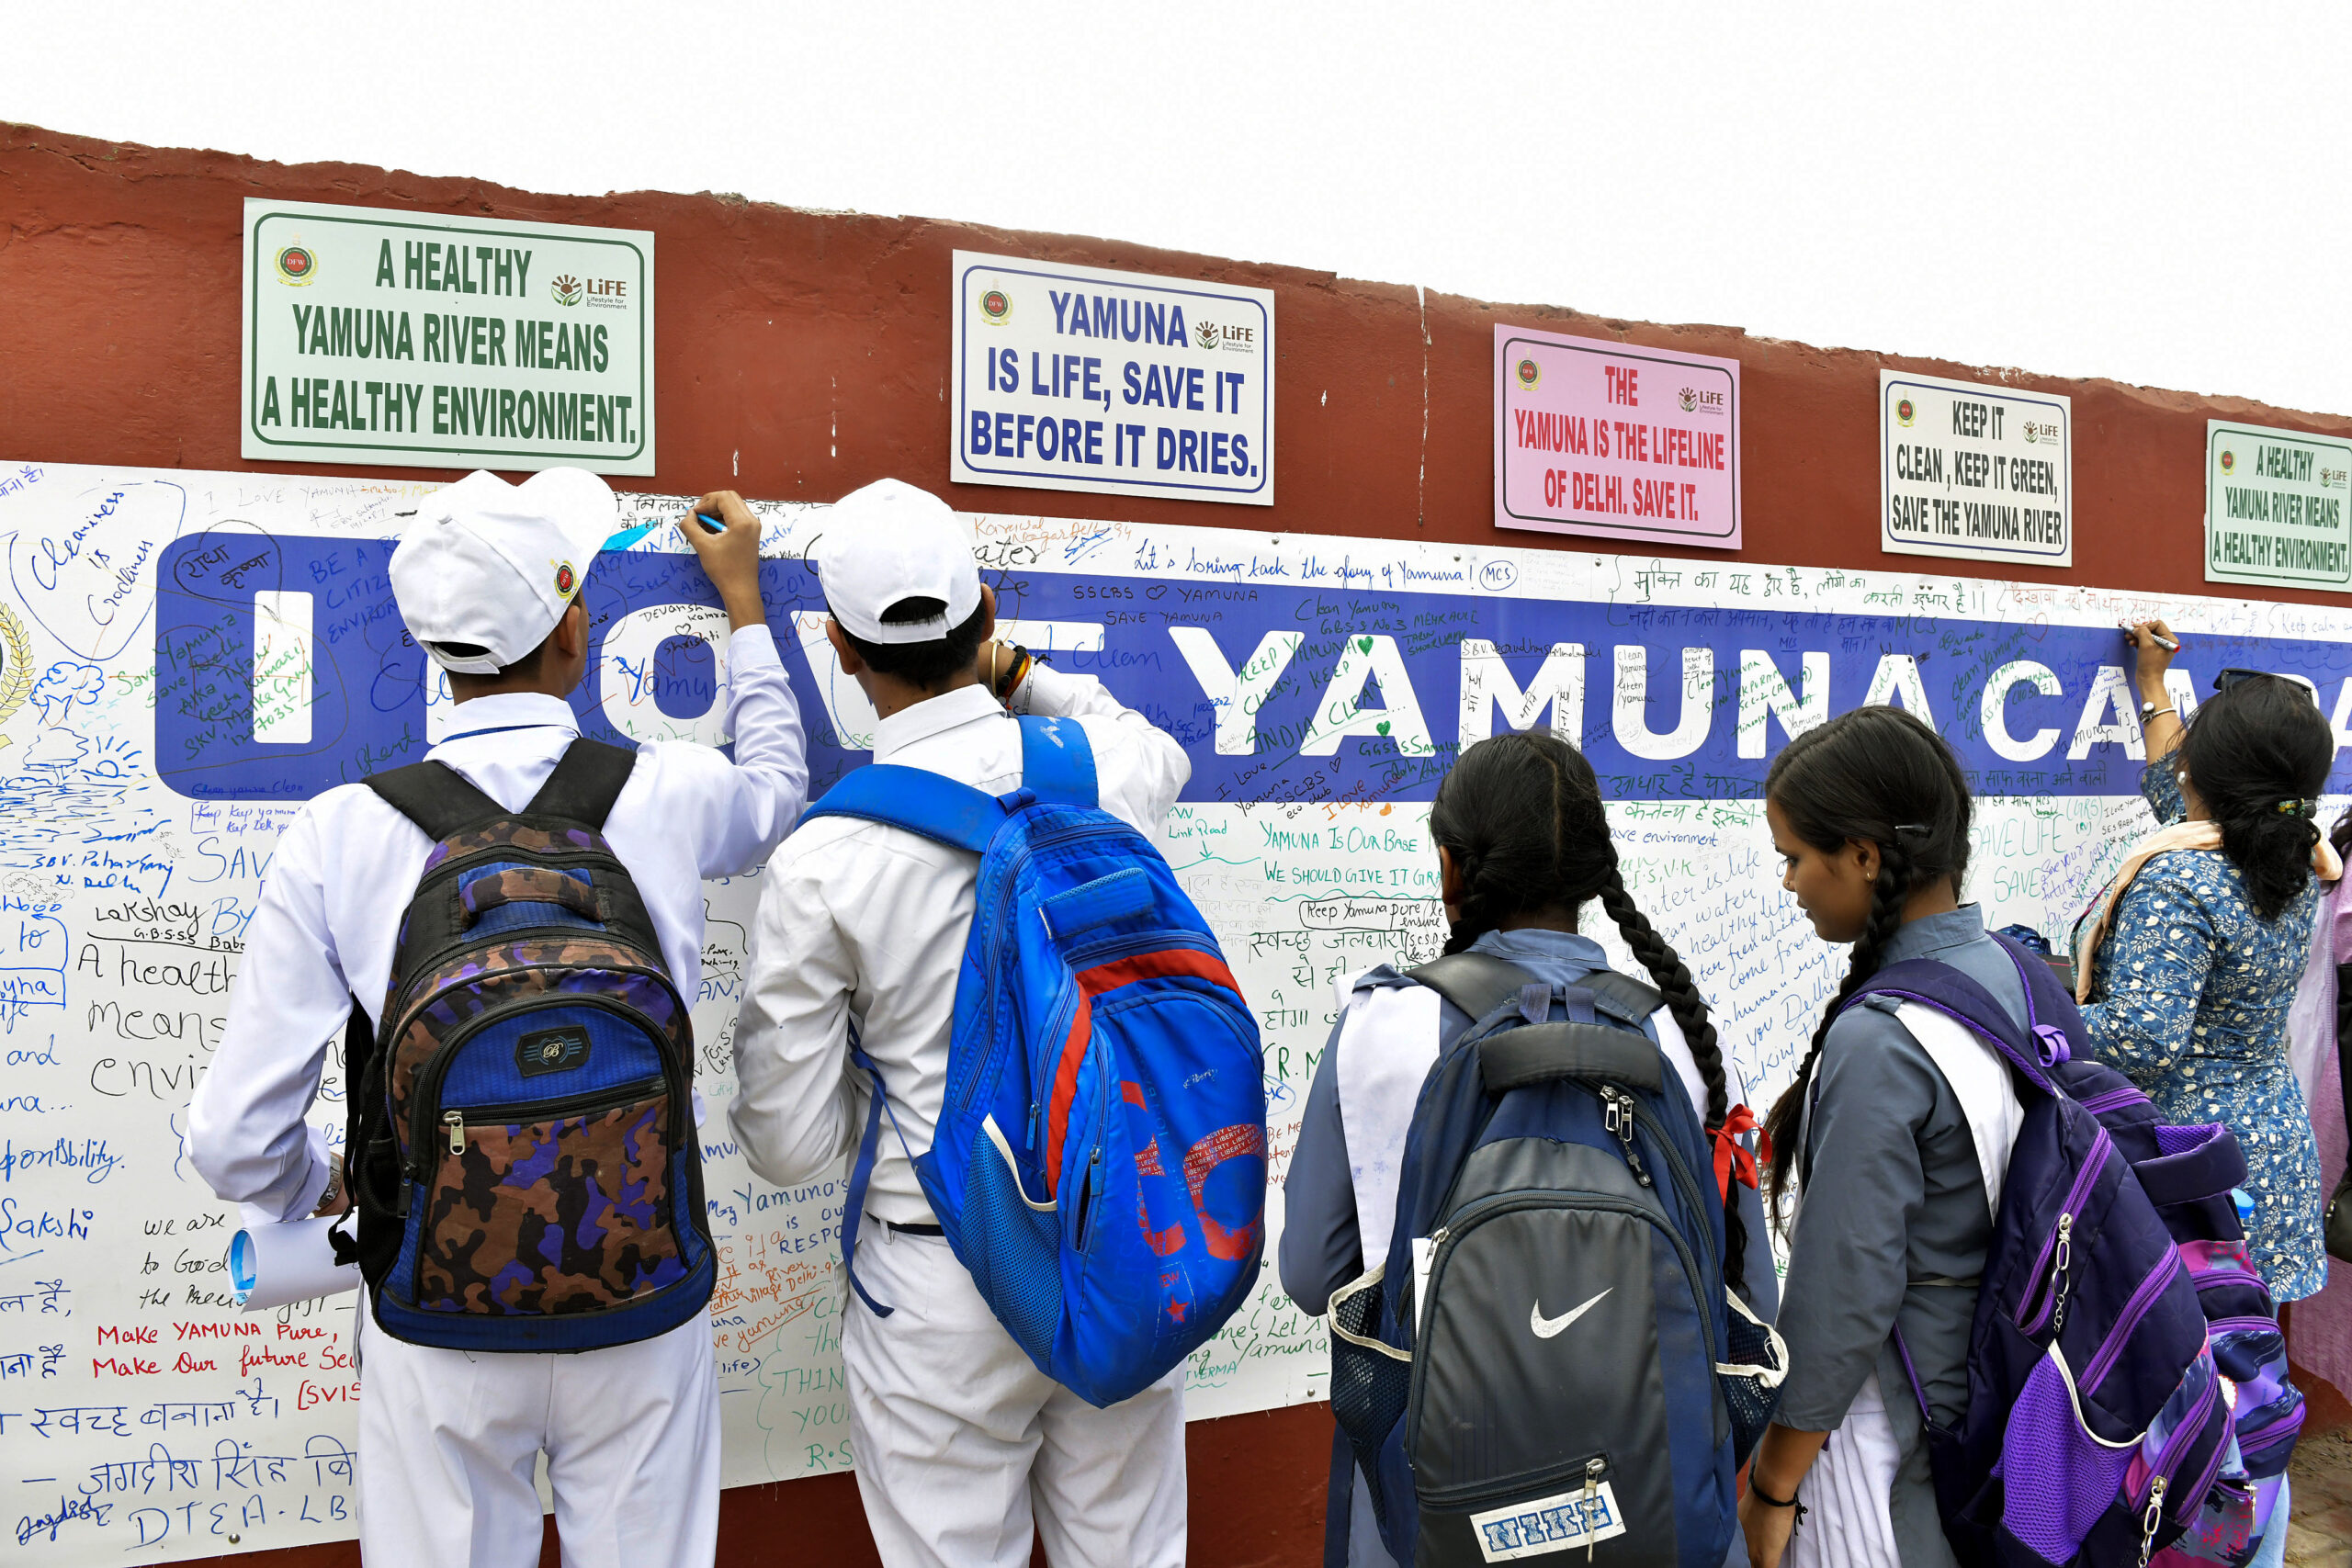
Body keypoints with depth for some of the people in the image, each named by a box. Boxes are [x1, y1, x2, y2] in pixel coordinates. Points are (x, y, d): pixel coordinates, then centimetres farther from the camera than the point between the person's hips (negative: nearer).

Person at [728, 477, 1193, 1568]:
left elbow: (789, 1146, -8)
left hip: (944, 1284, -3)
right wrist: (1013, 672, 21)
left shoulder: (821, 865, -15)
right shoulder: (1099, 776, -8)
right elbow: (1164, 756, 22)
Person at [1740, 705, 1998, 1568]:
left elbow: (1844, 1294, -23)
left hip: (1891, 1424, -8)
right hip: (1994, 1390, 8)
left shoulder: (1879, 1044, -26)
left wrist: (1772, 1487, -12)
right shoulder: (2015, 974, -2)